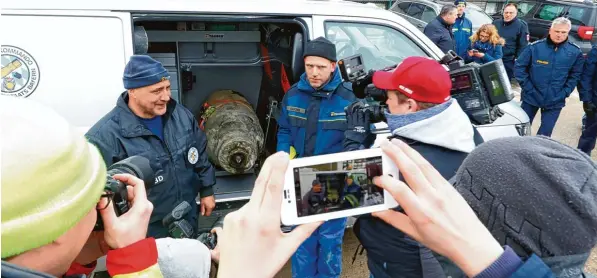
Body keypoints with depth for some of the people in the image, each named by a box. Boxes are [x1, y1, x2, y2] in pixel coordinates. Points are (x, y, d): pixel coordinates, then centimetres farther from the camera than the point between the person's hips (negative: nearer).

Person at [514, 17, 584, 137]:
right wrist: (527, 87, -8)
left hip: (555, 102, 1)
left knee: (544, 135, 6)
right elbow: (519, 67, -4)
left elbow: (575, 75, 5)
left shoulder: (575, 52, -3)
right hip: (531, 97, 0)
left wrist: (564, 93, -5)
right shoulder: (534, 47, -9)